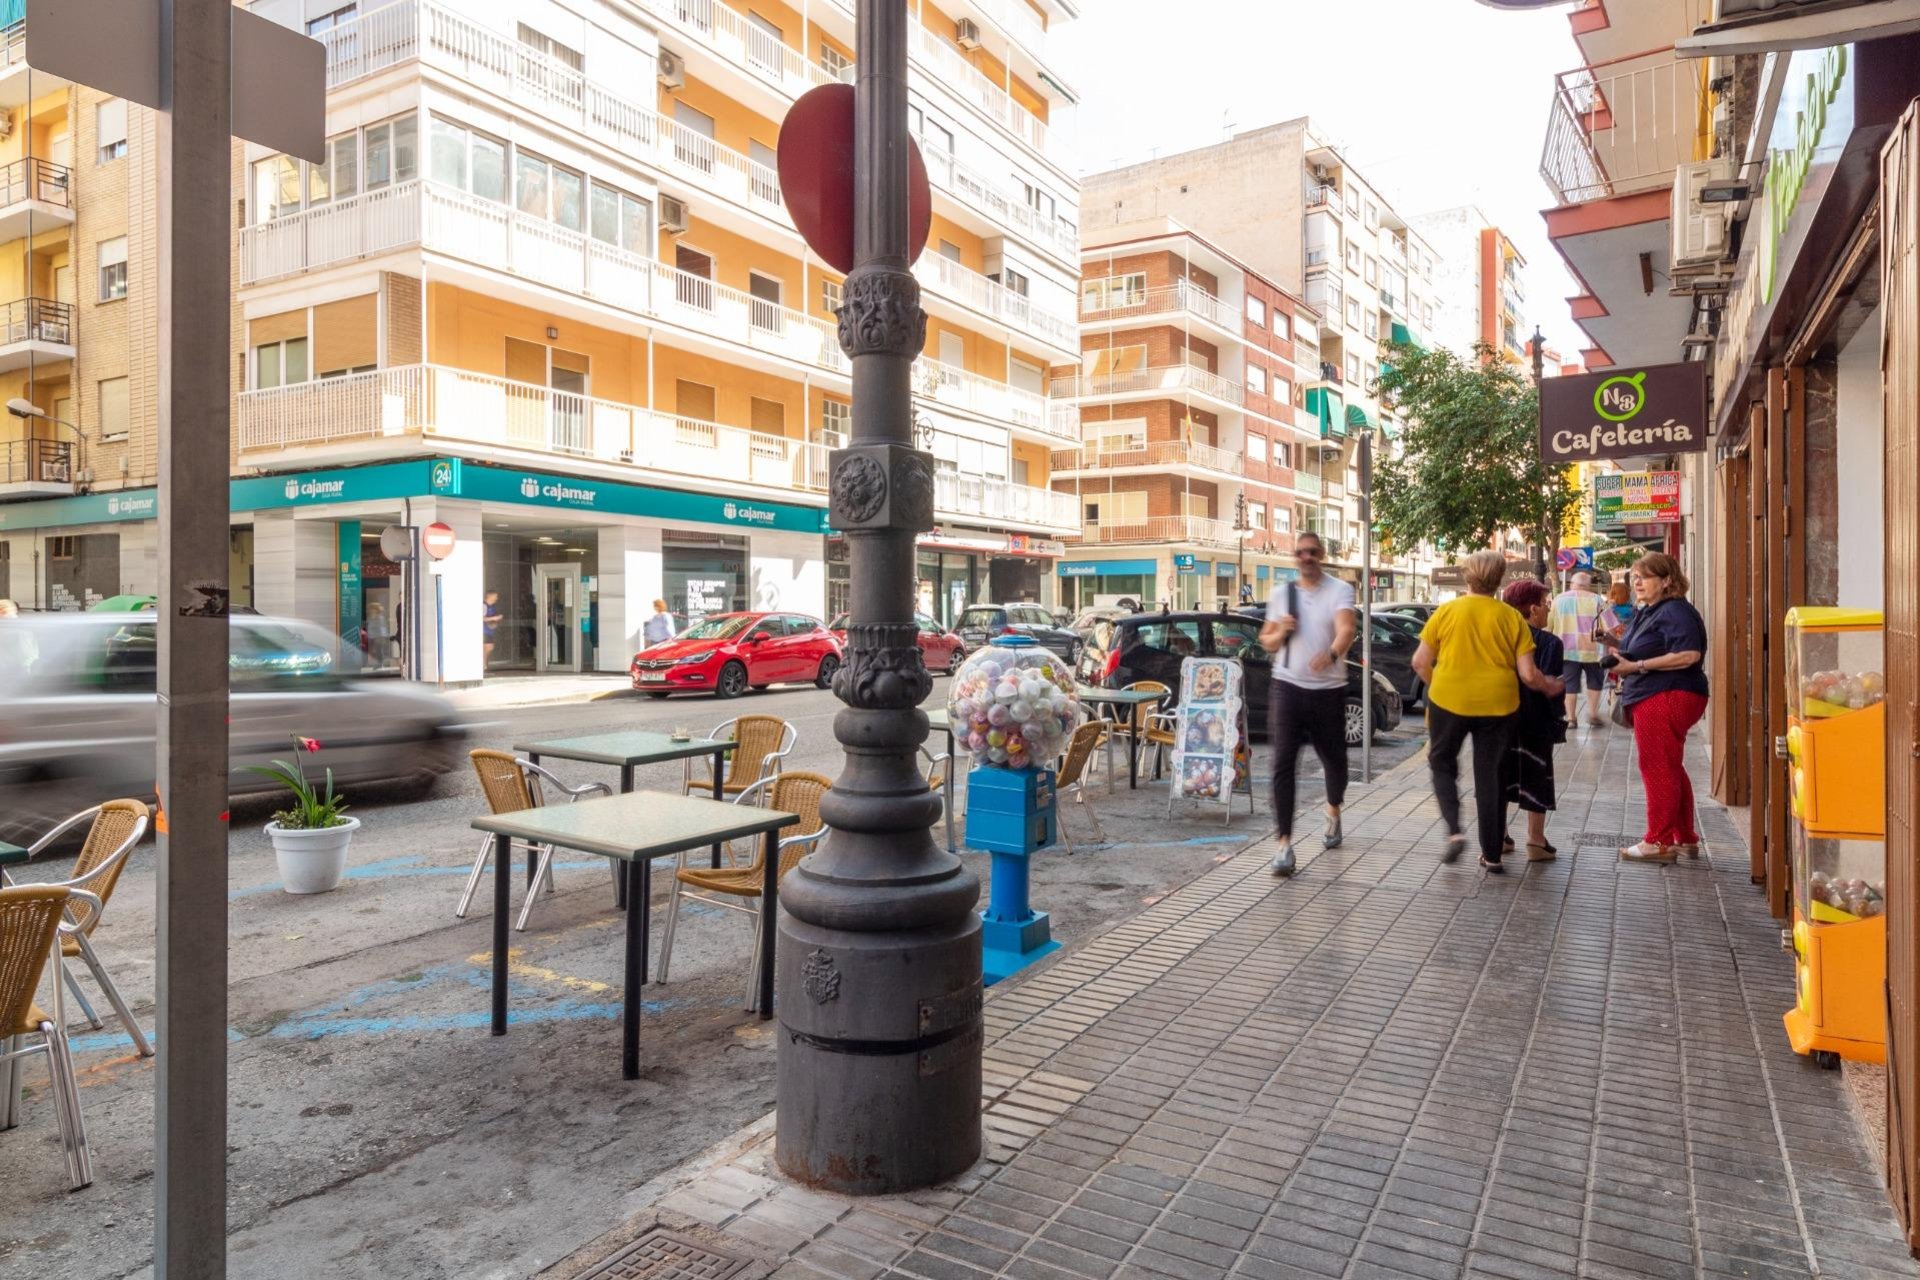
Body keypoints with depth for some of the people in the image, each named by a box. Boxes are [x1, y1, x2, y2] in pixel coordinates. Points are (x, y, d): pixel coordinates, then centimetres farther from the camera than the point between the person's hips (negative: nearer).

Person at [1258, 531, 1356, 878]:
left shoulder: (1339, 591, -3)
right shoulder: (1281, 593, 8)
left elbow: (1347, 628, -22)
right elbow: (1267, 642, 14)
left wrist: (1332, 654, -44)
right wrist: (1281, 632, -9)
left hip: (1329, 690, -1)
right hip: (1287, 687, 1)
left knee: (1334, 760, 14)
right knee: (1283, 764, -9)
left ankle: (1333, 811, 46)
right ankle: (1285, 843, -8)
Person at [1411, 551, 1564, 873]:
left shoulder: (1447, 611, -3)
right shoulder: (1511, 618, -1)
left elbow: (1420, 662, -2)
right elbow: (1528, 675, -4)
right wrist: (1550, 687, 16)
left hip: (1449, 700, -1)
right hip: (1497, 704, 1)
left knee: (1442, 763, 19)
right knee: (1488, 775, 11)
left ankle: (1454, 831, 1)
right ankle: (1491, 854, 17)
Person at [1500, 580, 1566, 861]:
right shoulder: (1549, 643, -12)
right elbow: (1549, 686, -15)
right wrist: (1559, 721, -7)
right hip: (1535, 722, -4)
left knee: (1501, 776, 11)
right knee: (1535, 778, 5)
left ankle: (1498, 838, 15)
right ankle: (1536, 842, 10)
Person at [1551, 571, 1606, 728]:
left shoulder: (1559, 599, 7)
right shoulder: (1597, 600, 1)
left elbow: (1548, 626, 9)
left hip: (1567, 650, 1)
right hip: (1591, 649, -1)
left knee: (1570, 683, 6)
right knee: (1594, 681, 16)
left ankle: (1570, 717, 3)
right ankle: (1592, 714, 10)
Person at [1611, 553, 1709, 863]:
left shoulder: (1674, 611, -14)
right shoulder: (1647, 613, 18)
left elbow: (1689, 654, -27)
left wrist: (1636, 666, -25)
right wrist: (1618, 647, 10)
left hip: (1666, 699, -11)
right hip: (1653, 699, 11)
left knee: (1658, 769, -6)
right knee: (1672, 771, 16)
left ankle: (1659, 842, 1)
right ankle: (1685, 839, 26)